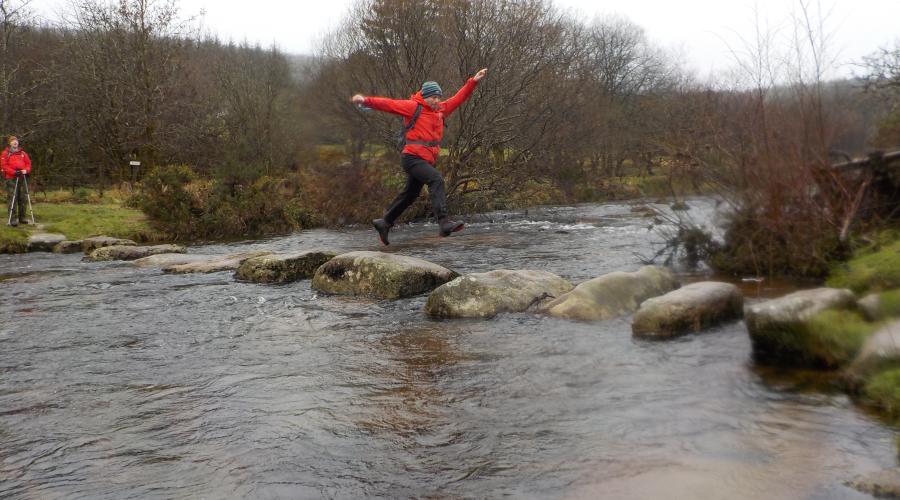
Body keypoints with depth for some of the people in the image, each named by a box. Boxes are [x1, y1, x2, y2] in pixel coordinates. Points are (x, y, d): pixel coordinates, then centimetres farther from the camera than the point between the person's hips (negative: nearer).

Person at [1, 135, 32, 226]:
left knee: (22, 198, 7)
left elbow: (28, 163, 15)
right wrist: (14, 172, -16)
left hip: (21, 178, 4)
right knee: (12, 197, -8)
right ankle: (12, 219, -9)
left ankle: (22, 217, 16)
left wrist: (26, 170, -7)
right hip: (10, 178, -4)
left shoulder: (23, 153, 15)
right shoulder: (5, 153, 2)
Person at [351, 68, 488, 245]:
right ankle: (443, 222, -35)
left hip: (426, 160, 9)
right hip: (412, 157, -9)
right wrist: (366, 100, -20)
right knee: (436, 180, -27)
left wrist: (473, 81, 14)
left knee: (410, 194, 17)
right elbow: (389, 104, -10)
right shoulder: (413, 107, -5)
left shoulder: (441, 110, 15)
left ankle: (384, 223, 32)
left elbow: (458, 98, 20)